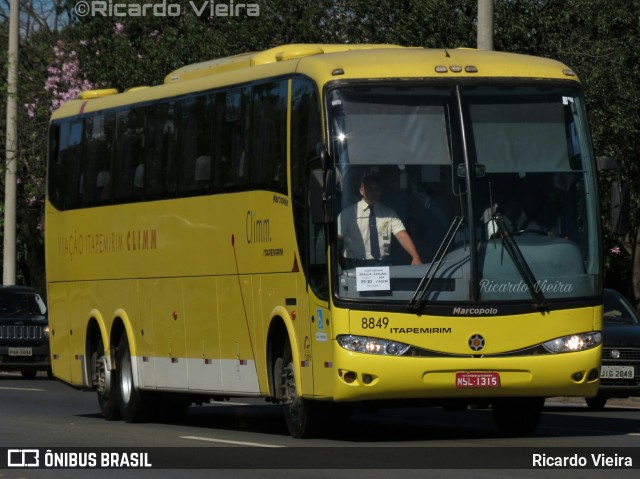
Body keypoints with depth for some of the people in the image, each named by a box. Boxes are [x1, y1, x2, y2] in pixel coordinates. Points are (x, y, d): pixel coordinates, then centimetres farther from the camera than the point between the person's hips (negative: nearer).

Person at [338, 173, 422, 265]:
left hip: (383, 265, 2)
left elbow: (402, 236, 0)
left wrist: (416, 258, -16)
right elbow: (337, 238, 1)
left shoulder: (389, 213, 12)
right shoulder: (348, 213, 6)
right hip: (356, 266, -2)